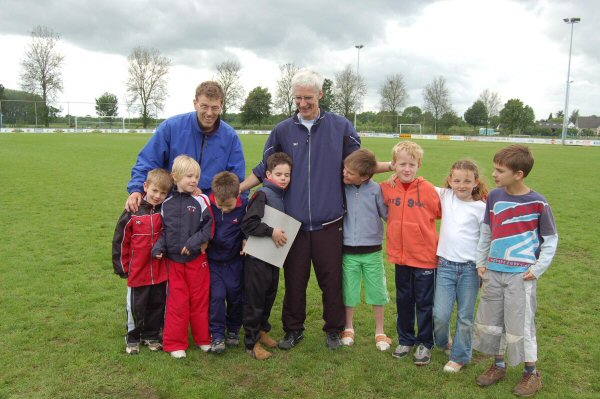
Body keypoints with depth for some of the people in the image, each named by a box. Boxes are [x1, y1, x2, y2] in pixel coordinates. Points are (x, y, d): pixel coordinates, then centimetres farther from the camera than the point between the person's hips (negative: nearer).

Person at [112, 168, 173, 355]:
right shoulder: (132, 213, -9)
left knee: (157, 305, 14)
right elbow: (120, 240, -1)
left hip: (161, 271, 2)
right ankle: (132, 338, 29)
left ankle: (152, 336, 32)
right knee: (136, 307, 11)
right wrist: (121, 266, 2)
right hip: (138, 271, -2)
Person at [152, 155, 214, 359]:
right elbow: (164, 230, 7)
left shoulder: (201, 201, -8)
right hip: (174, 260, 1)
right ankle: (175, 343, 20)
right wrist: (159, 247, -8)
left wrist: (193, 243, -18)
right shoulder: (166, 203, 0)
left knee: (200, 301, 11)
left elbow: (209, 228, -9)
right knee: (177, 303, 7)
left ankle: (203, 339, 27)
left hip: (197, 259, -1)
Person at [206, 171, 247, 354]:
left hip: (235, 261, 1)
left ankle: (233, 330, 30)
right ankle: (217, 336, 6)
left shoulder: (244, 208, -11)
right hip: (213, 261, -1)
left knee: (236, 296, 9)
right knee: (216, 296, -6)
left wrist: (246, 242, -10)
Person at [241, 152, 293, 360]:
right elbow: (248, 223, -24)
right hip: (257, 256, -8)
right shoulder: (262, 195, -15)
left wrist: (281, 234, 5)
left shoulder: (282, 196, 9)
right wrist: (271, 232, -23)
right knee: (255, 298, 2)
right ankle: (252, 342, 13)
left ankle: (262, 330, 36)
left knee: (269, 295, 18)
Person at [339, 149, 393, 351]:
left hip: (372, 252, -1)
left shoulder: (376, 190, -10)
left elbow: (388, 214, -3)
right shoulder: (341, 188, -7)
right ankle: (348, 328, 35)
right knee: (348, 292, 13)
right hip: (348, 252, 1)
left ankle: (380, 331, 29)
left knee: (377, 293, 10)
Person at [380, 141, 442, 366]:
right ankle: (406, 340, 34)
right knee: (403, 300, 17)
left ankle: (425, 343, 27)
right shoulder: (388, 189, -3)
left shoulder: (428, 189, -13)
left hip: (425, 256, -3)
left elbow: (441, 214, -3)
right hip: (400, 256, 4)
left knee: (424, 302, 10)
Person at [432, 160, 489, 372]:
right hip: (446, 265, 1)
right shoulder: (445, 196, 5)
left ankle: (459, 357, 26)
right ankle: (443, 342, 28)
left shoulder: (481, 207, -1)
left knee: (465, 317, 7)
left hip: (470, 268, -1)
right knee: (440, 314, -3)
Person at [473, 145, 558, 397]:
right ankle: (499, 366, 32)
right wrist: (481, 262, 8)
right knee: (490, 320, 12)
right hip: (494, 272, 5)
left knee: (520, 324, 3)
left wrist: (538, 269, -7)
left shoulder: (538, 203, -11)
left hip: (521, 275, -4)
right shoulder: (495, 197, 1)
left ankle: (532, 373, 24)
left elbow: (551, 239, -1)